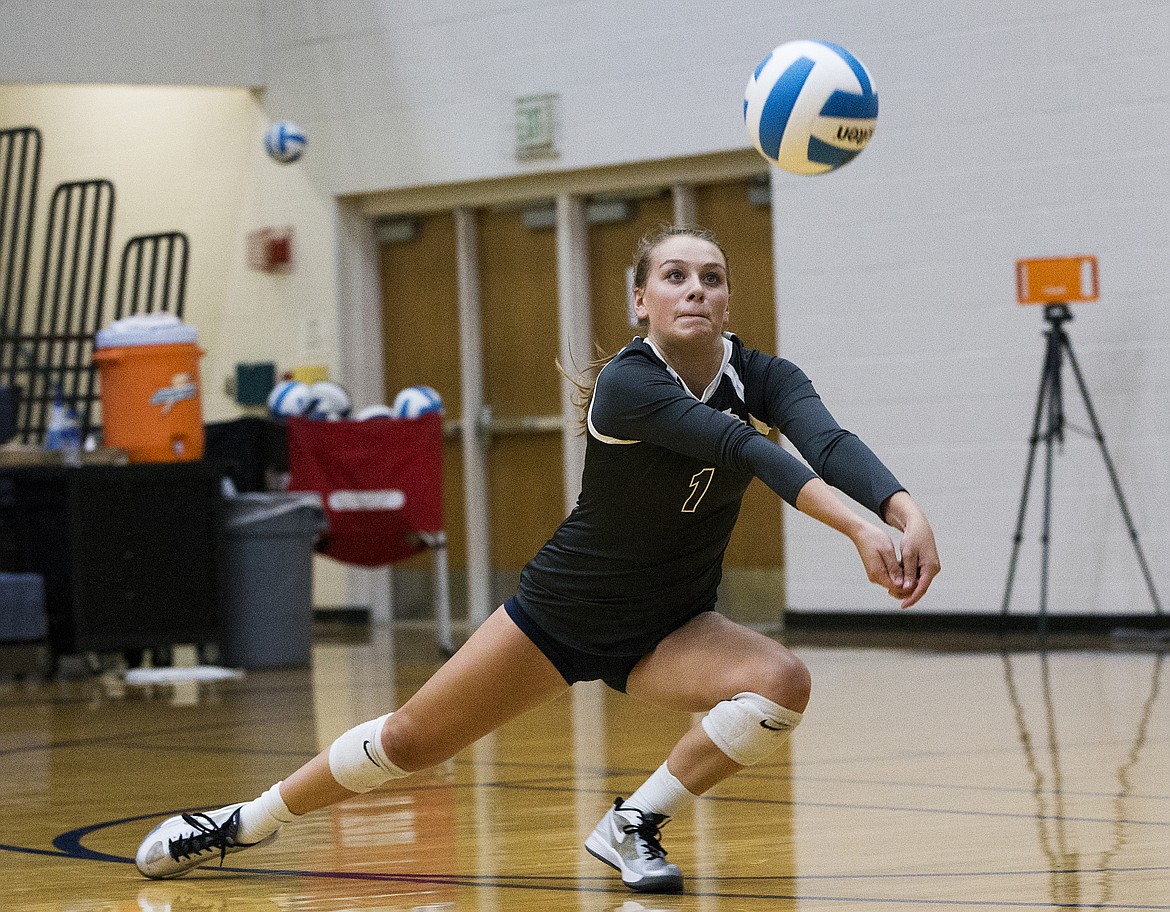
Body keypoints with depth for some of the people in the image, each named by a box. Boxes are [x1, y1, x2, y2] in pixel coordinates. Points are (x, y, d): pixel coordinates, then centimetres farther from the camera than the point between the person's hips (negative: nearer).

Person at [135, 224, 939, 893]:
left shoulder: (762, 378, -14)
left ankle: (635, 826, -9)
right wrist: (856, 525, -57)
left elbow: (832, 442, -35)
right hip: (563, 609, -3)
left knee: (782, 684, -27)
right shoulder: (627, 384, -27)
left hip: (669, 629, 3)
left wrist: (909, 513, -55)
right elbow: (746, 452, -43)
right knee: (410, 739, 4)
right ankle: (247, 823, 30)